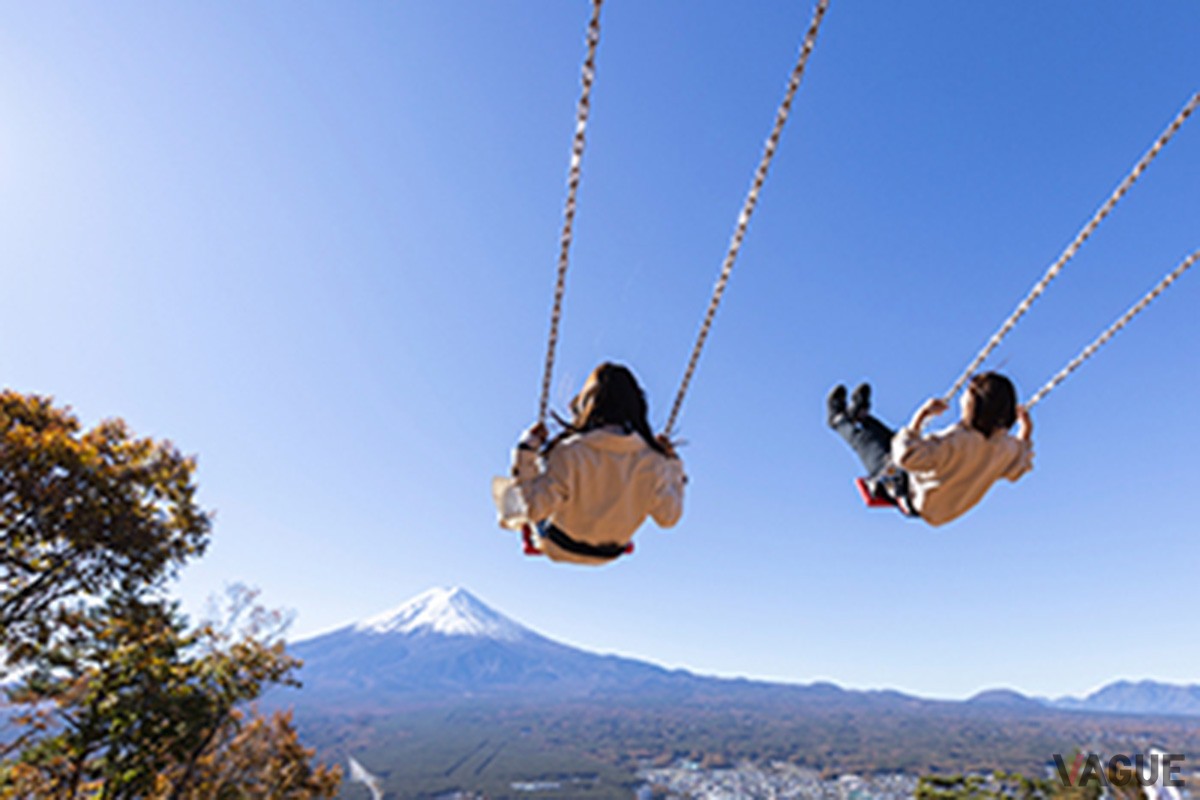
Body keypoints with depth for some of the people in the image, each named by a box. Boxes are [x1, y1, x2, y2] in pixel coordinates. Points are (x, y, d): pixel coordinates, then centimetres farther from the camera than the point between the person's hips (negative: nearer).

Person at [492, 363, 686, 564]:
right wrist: (672, 464, -3)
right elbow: (668, 517, -13)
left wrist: (527, 450, -23)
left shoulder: (569, 454, -34)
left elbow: (534, 508, -29)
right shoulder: (651, 459, -25)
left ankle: (514, 520, 59)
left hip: (562, 548, -3)